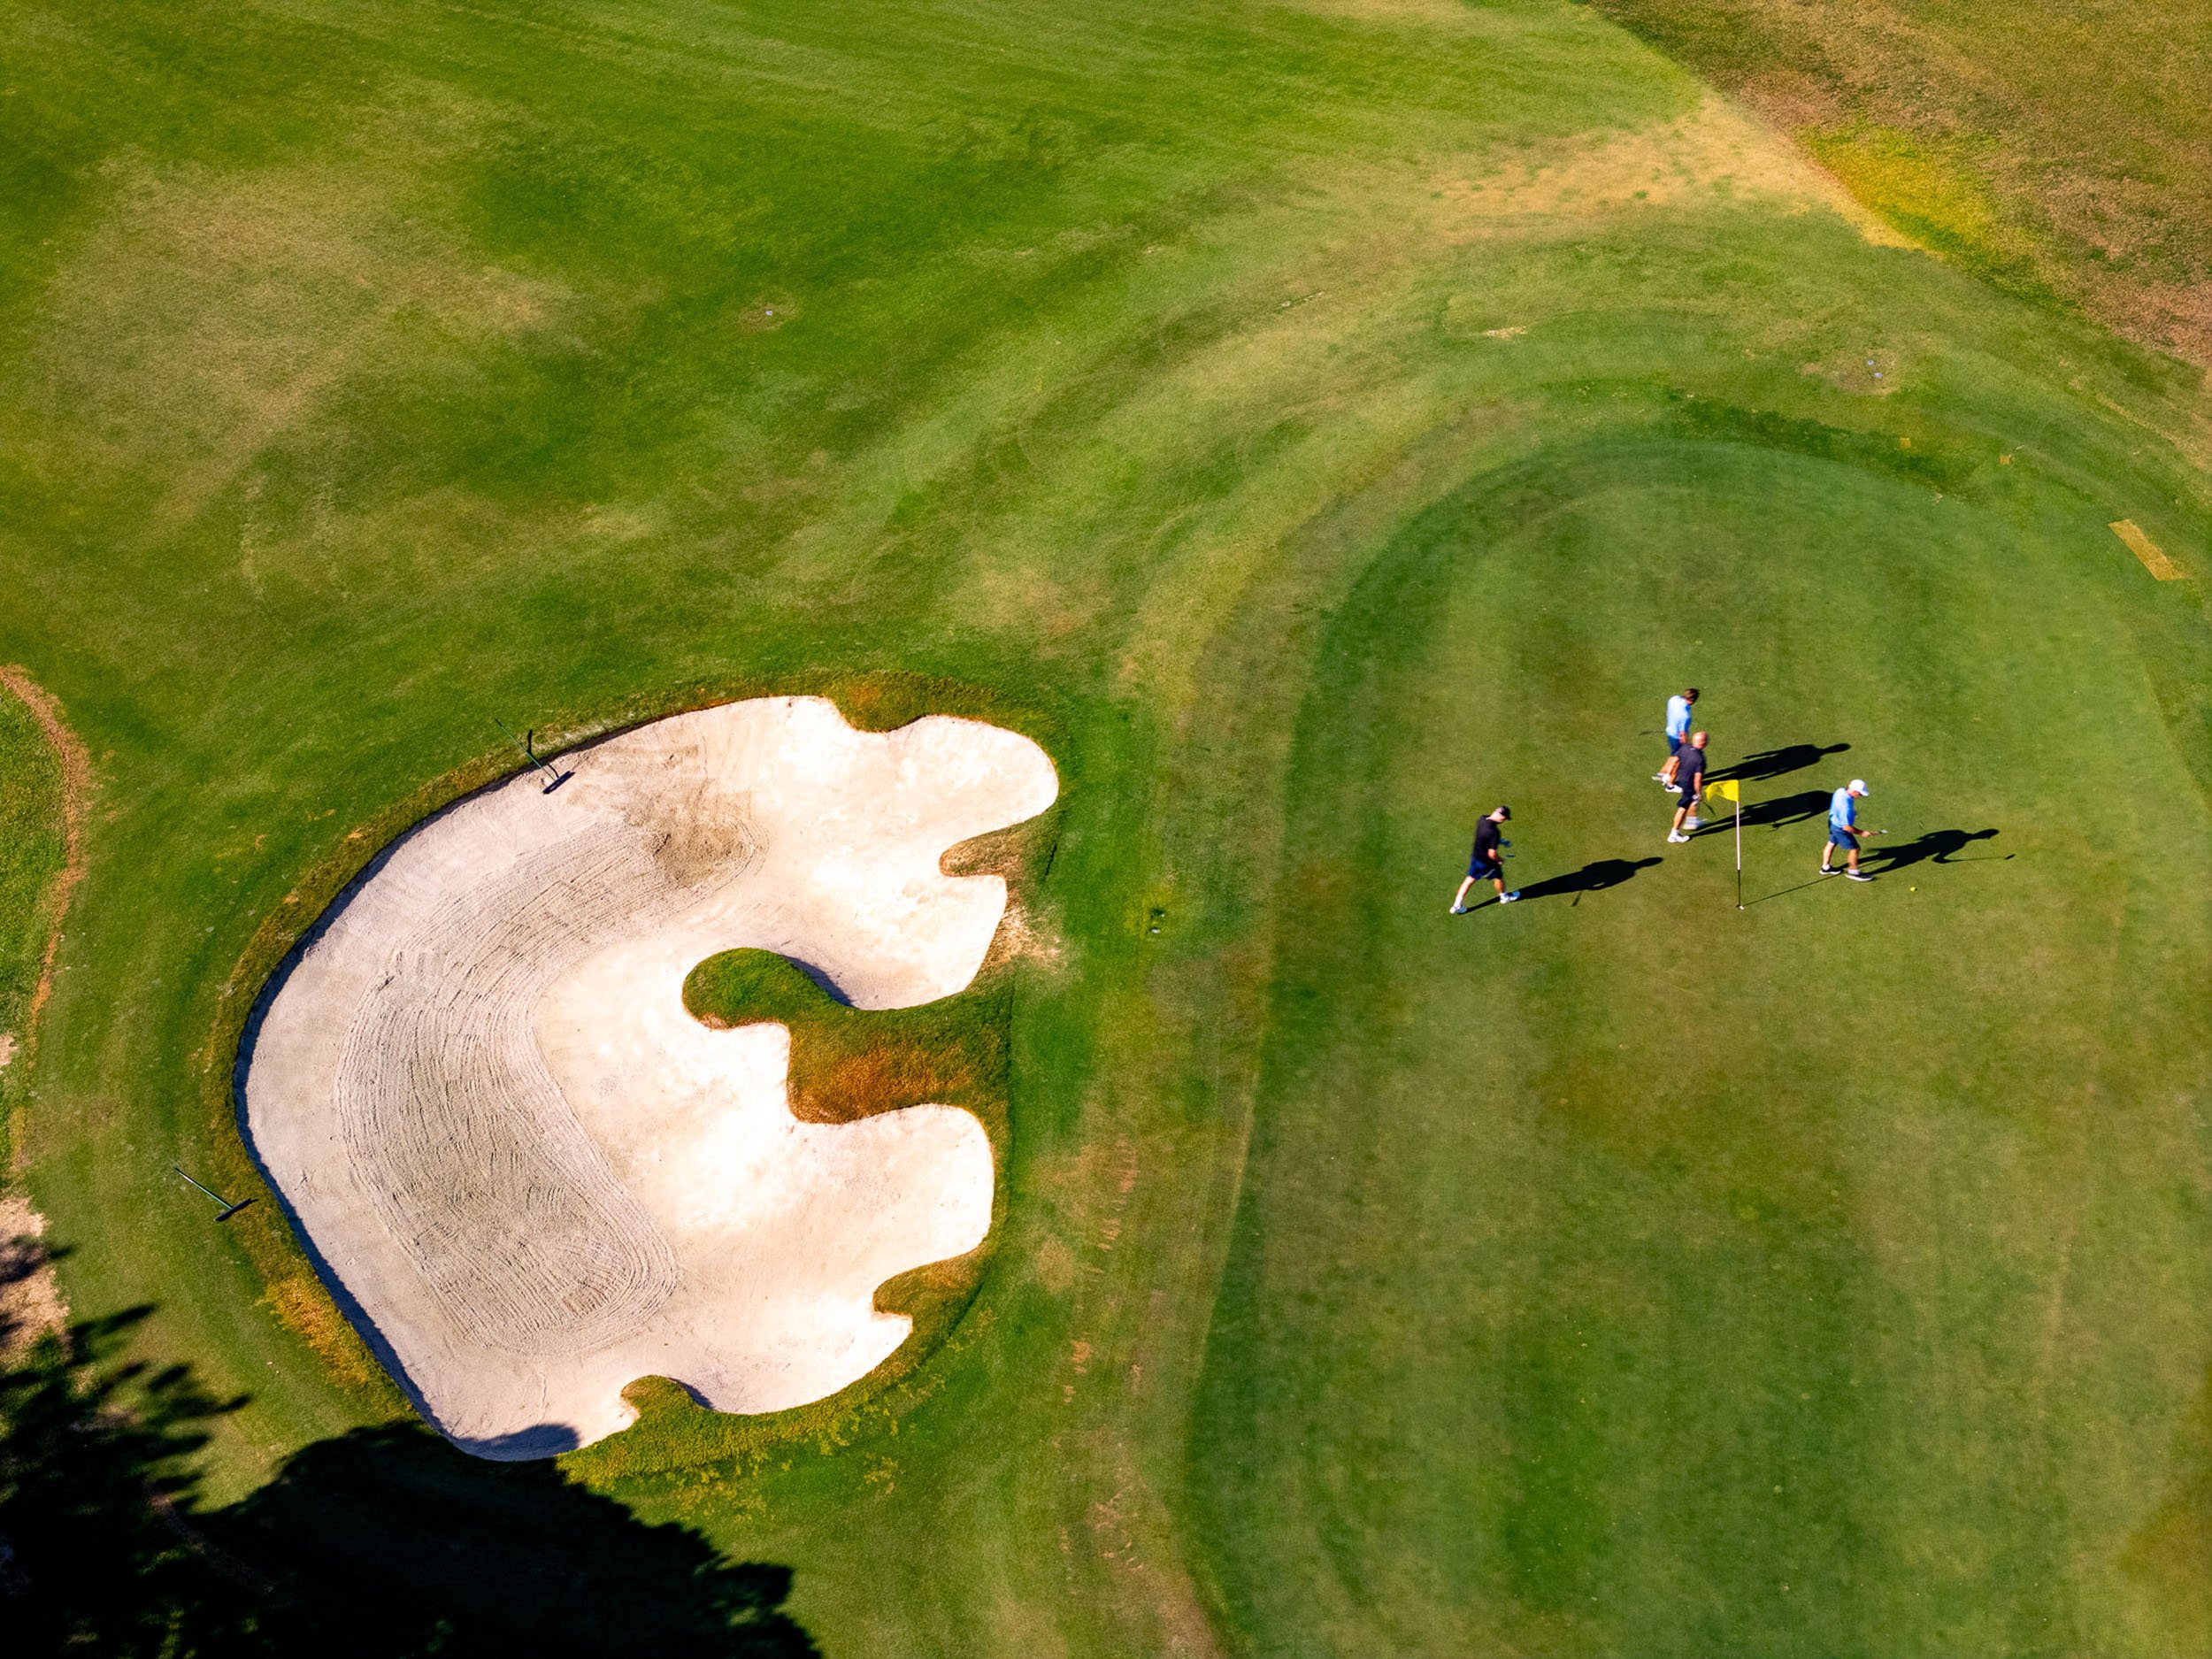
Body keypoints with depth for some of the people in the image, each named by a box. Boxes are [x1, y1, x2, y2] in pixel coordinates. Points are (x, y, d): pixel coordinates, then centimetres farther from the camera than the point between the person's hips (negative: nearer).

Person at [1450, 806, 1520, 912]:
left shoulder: (1482, 820, -14)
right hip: (1487, 862, -6)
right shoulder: (1495, 832, -37)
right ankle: (1504, 897, 51)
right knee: (1498, 877, 24)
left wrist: (1500, 841, 10)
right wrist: (1500, 860, -11)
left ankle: (1457, 905, 23)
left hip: (1475, 857, 6)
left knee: (1470, 880, 19)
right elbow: (1492, 854, -32)